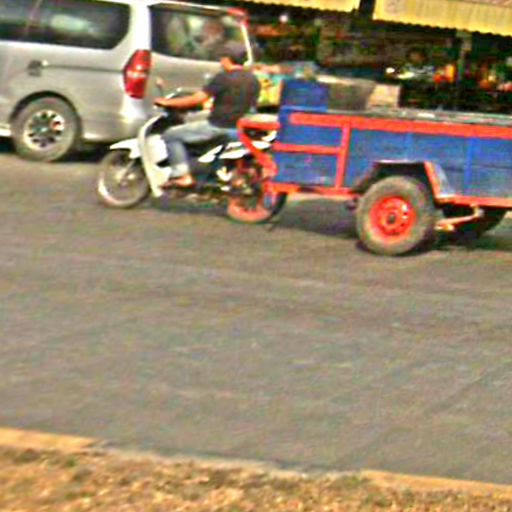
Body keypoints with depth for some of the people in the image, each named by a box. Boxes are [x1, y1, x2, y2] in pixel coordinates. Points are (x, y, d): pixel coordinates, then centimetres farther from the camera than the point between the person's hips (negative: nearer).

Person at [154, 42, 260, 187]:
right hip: (240, 129, 8)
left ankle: (182, 175, -8)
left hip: (218, 127, -8)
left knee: (171, 135, 2)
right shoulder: (253, 80, 6)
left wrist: (167, 102, -6)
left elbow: (197, 99, -15)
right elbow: (253, 105, 16)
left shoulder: (223, 77, -15)